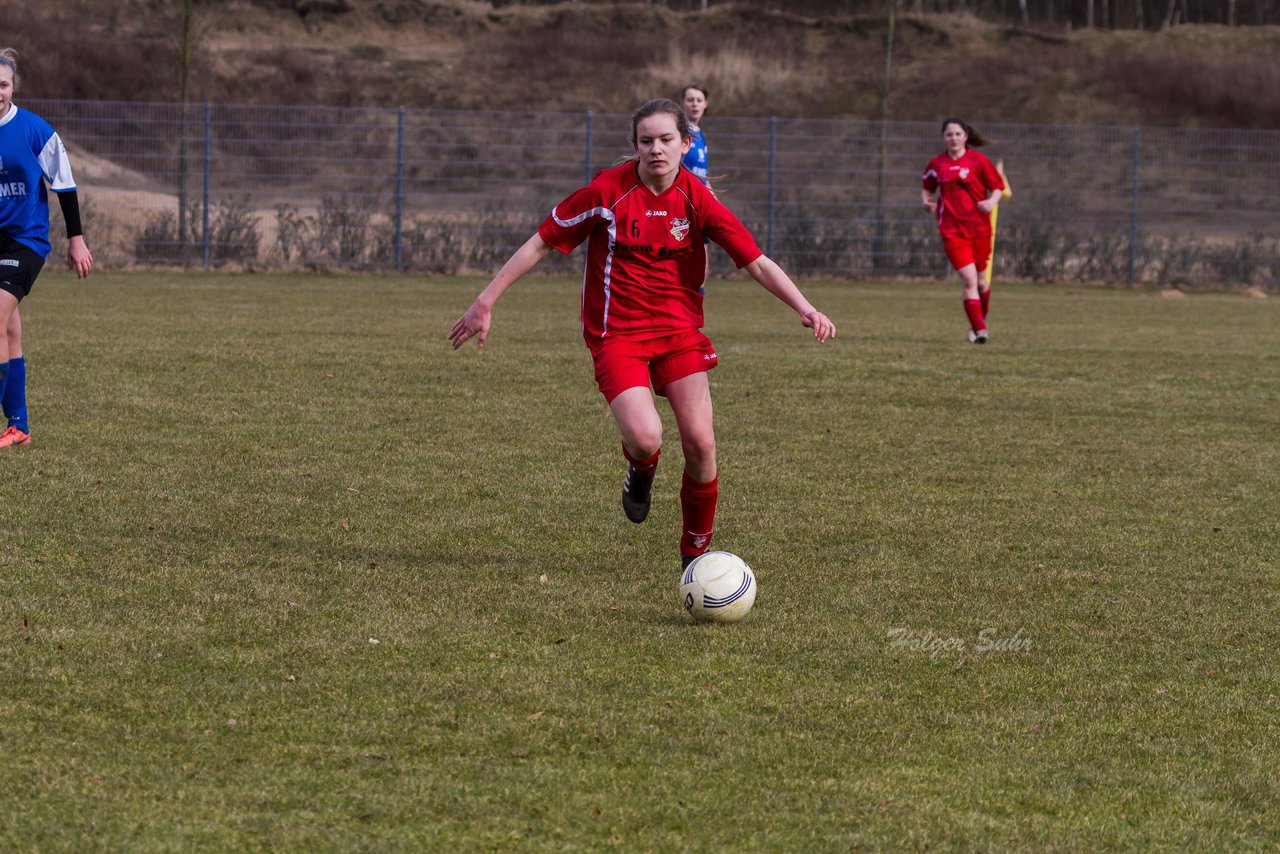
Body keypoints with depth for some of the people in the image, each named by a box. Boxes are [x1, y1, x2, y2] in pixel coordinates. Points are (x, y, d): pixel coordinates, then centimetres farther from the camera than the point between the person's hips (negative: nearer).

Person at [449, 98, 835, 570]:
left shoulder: (697, 200, -5)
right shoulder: (606, 192, -11)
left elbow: (758, 263, -4)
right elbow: (540, 244, -3)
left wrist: (805, 309, -19)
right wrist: (486, 301, -4)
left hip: (680, 331, 2)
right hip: (617, 334, -2)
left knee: (700, 445, -10)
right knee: (645, 437, -24)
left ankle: (696, 554, 13)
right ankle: (641, 470, 17)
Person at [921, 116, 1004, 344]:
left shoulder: (978, 160, -1)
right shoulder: (936, 164, 5)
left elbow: (997, 187, 2)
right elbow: (927, 187, 20)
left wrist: (991, 202, -18)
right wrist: (927, 201, -1)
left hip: (979, 228, 1)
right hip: (952, 230, -1)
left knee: (980, 278, 13)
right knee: (969, 279, -14)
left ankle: (979, 322, 37)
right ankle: (979, 330, -16)